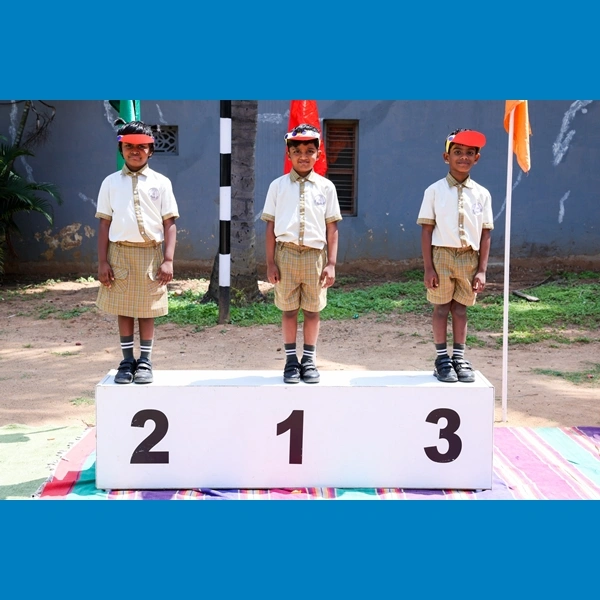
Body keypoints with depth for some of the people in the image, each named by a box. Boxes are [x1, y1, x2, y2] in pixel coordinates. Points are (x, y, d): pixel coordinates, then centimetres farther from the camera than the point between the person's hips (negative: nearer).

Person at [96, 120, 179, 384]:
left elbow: (169, 223, 1)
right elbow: (105, 223, 5)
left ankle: (145, 362, 14)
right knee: (123, 310, 6)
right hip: (120, 253, 1)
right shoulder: (111, 182, 5)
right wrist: (102, 261, -1)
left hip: (150, 254, -1)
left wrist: (168, 260, -7)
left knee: (147, 311, 4)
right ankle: (127, 361, 16)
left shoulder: (161, 183, 3)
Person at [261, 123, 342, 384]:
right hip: (286, 254, 0)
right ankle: (291, 360, 18)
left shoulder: (326, 187, 4)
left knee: (312, 310, 7)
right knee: (288, 310, 7)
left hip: (315, 255, 0)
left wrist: (331, 264, 0)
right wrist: (270, 263, 0)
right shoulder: (278, 185, 4)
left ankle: (309, 360, 19)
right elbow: (270, 226, 4)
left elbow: (332, 228, 5)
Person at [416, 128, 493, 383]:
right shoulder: (435, 190, -4)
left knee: (460, 308, 10)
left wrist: (482, 270, 0)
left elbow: (485, 234, 4)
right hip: (442, 255, -2)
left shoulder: (482, 194, 3)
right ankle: (442, 358, 14)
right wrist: (428, 267, -9)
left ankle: (459, 357, 18)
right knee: (441, 307, 5)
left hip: (469, 257, 2)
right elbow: (427, 230, -4)